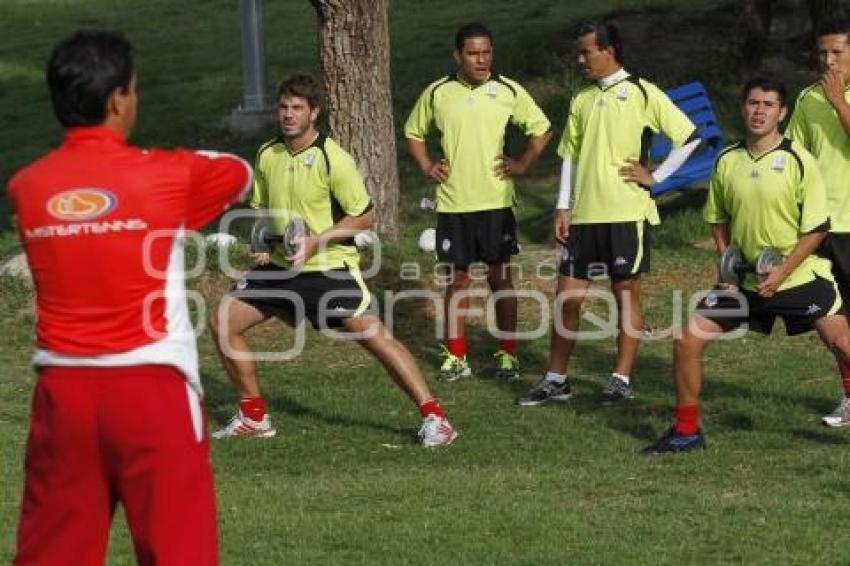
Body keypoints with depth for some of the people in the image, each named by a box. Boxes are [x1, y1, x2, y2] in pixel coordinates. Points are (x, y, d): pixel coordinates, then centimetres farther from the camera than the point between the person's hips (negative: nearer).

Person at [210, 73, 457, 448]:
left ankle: (434, 417, -11)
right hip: (280, 266, 7)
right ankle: (254, 417, 13)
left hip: (330, 267, -6)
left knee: (374, 336, -17)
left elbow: (365, 217, -12)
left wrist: (316, 241, -20)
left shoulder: (332, 159, -15)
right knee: (223, 322, 1)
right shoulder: (267, 156, 4)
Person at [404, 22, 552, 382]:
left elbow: (541, 130, 7)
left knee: (500, 275, 3)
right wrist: (426, 166, 5)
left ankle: (507, 354, 10)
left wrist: (523, 164, -2)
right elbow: (413, 132, 17)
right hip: (452, 202, 1)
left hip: (496, 201, -1)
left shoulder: (508, 91, -3)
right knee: (458, 277, 6)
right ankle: (455, 356, 12)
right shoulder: (438, 93, 1)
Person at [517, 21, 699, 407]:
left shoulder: (641, 93, -5)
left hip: (627, 212, -5)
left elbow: (689, 136, -6)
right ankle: (556, 379, 11)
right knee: (568, 294, 4)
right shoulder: (581, 100, 13)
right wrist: (563, 208, 9)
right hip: (584, 214, 5)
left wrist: (655, 176, -8)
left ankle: (622, 379, 7)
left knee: (626, 291, 1)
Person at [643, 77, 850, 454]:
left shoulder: (799, 161, -11)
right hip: (744, 278, 4)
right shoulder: (727, 162, 1)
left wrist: (781, 273, -17)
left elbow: (816, 228, -10)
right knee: (688, 338, -4)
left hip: (800, 274, -4)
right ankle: (686, 432, 9)